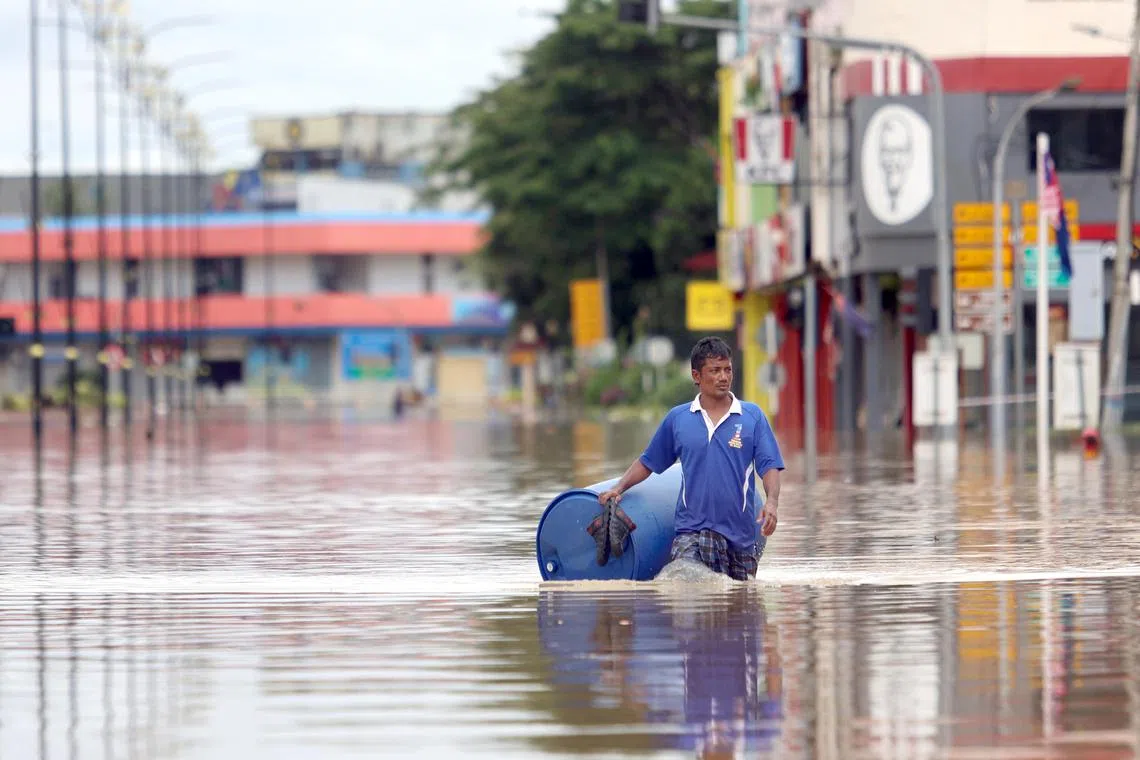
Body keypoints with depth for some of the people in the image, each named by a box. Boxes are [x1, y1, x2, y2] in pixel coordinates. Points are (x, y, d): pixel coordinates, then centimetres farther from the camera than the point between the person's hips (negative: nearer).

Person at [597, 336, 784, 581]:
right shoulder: (677, 419, 7)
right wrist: (619, 489, 2)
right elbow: (648, 462, 16)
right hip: (691, 530, -1)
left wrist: (772, 501, -20)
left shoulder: (753, 416, 3)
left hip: (741, 533, 1)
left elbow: (770, 466, -2)